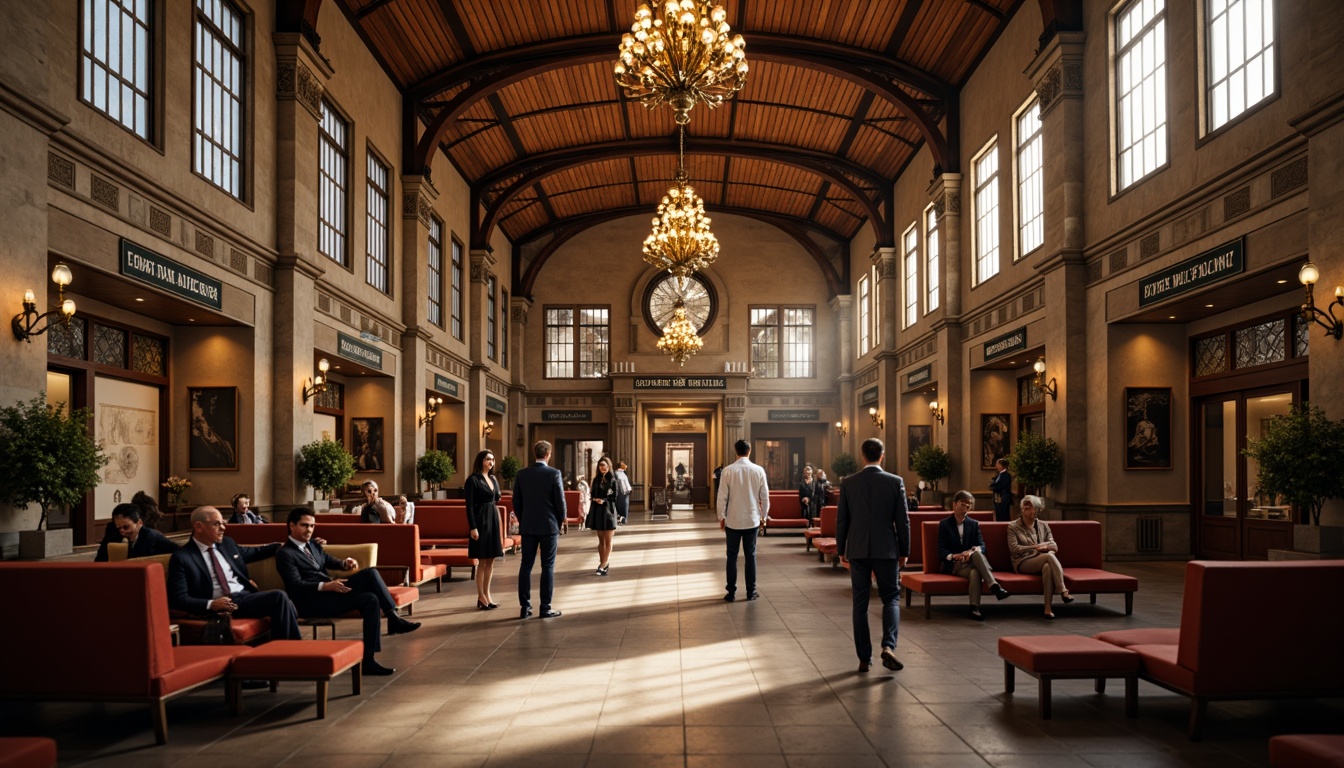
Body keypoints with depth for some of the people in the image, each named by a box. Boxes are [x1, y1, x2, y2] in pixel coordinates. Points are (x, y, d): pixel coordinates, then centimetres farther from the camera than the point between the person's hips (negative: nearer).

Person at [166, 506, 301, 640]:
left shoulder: (227, 543, 16)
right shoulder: (182, 557, -2)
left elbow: (253, 553, 35)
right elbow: (177, 599, -8)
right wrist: (210, 604, -21)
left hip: (245, 596, 7)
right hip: (219, 606, -7)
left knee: (280, 596, -27)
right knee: (280, 598, -28)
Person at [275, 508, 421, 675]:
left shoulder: (313, 545, 19)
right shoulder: (285, 554, -8)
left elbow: (329, 561, 27)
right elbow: (296, 586, -18)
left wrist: (345, 564, 3)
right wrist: (326, 586, -31)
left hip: (329, 590, 8)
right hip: (311, 602, -8)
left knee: (371, 573, -14)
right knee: (369, 599, -26)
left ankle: (394, 618, -15)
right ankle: (368, 660, -25)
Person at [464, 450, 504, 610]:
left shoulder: (493, 479, 13)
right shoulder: (473, 480, -8)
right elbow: (469, 505, -12)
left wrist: (499, 524, 13)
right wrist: (473, 527, -18)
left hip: (493, 520, 7)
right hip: (481, 521, -7)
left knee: (491, 561, 9)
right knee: (483, 561, -3)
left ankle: (486, 594, 17)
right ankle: (481, 597, 5)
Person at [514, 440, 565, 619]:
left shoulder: (522, 474, 1)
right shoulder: (554, 473, -10)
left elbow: (516, 501, 4)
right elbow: (560, 500, -8)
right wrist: (560, 522, 7)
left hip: (528, 526, 3)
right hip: (549, 526, -3)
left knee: (525, 565, 8)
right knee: (548, 567, 3)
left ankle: (524, 607, 9)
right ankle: (545, 608, 4)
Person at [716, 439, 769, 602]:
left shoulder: (727, 470, -10)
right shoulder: (759, 470, -5)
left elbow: (722, 497, -8)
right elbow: (765, 497, 0)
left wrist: (721, 517, 4)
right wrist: (764, 516, 14)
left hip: (733, 520, -1)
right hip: (752, 520, 1)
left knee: (732, 556, 7)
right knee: (750, 556, 10)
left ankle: (731, 593, 9)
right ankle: (751, 592, 15)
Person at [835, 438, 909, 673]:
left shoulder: (848, 483, -2)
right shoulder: (895, 482, -6)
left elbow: (841, 520, 2)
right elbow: (903, 520, -3)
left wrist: (841, 550, 12)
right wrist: (904, 551, 7)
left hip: (857, 550, 1)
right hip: (886, 550, -1)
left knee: (860, 603, 8)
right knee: (891, 598, 12)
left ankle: (864, 658, 10)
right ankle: (888, 646, -8)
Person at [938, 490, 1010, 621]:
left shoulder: (974, 524, 17)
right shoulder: (944, 524, 7)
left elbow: (982, 545, 4)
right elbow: (941, 551, -2)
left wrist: (973, 551, -21)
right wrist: (954, 556, -25)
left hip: (970, 561, 3)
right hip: (954, 565, -3)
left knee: (976, 562, -38)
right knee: (975, 572, -39)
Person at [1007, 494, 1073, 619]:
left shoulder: (1043, 525, 19)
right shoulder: (1013, 527, 8)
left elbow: (1054, 546, 14)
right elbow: (1014, 549, -4)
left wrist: (1045, 546, -9)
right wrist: (1035, 547, -10)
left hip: (1041, 561, 3)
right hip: (1023, 563, -3)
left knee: (1048, 567, -38)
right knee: (1049, 556, -34)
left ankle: (1048, 607, -42)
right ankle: (1063, 591, -42)